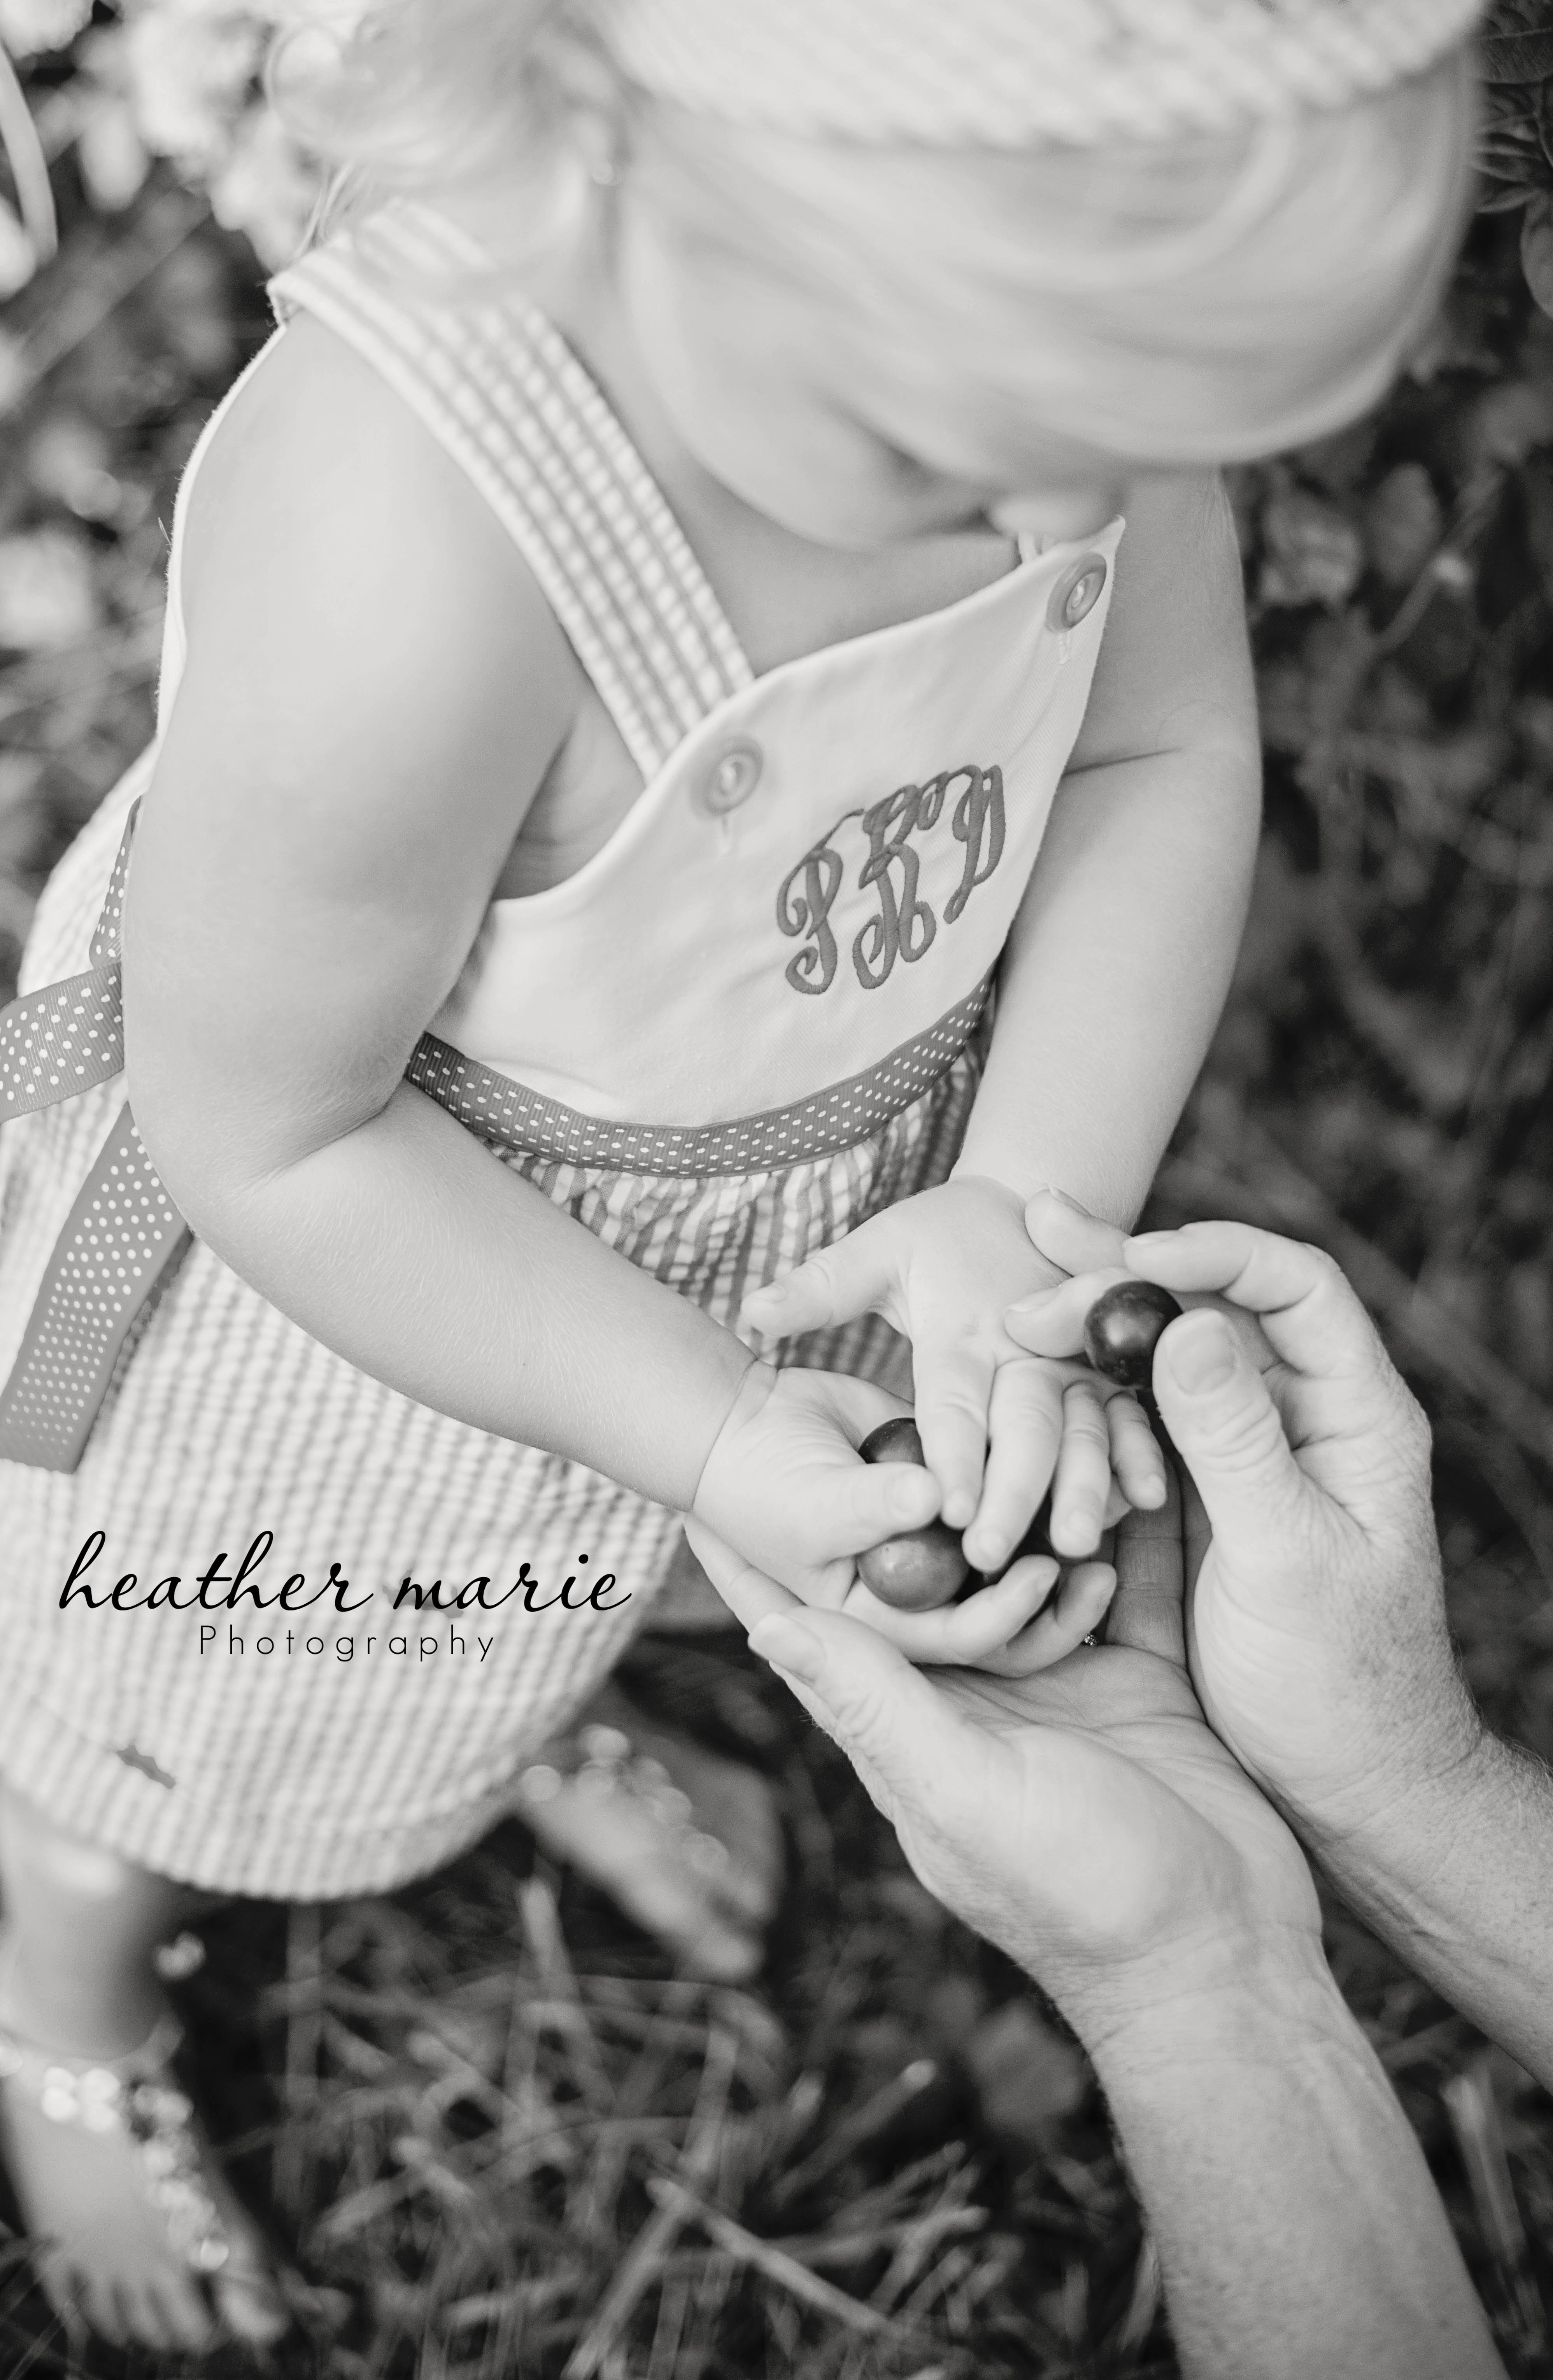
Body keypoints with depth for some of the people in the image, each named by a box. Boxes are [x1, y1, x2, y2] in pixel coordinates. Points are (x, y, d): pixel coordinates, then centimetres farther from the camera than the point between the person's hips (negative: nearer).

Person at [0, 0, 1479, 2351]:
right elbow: (267, 1142, -29)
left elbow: (1167, 755, -11)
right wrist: (717, 1435, -27)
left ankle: (527, 1741, 74)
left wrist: (1023, 1218, -22)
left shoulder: (1044, 266, -26)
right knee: (201, 1714, 26)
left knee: (535, 1589, 37)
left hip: (817, 1155, 5)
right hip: (357, 1237, -4)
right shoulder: (402, 562, -45)